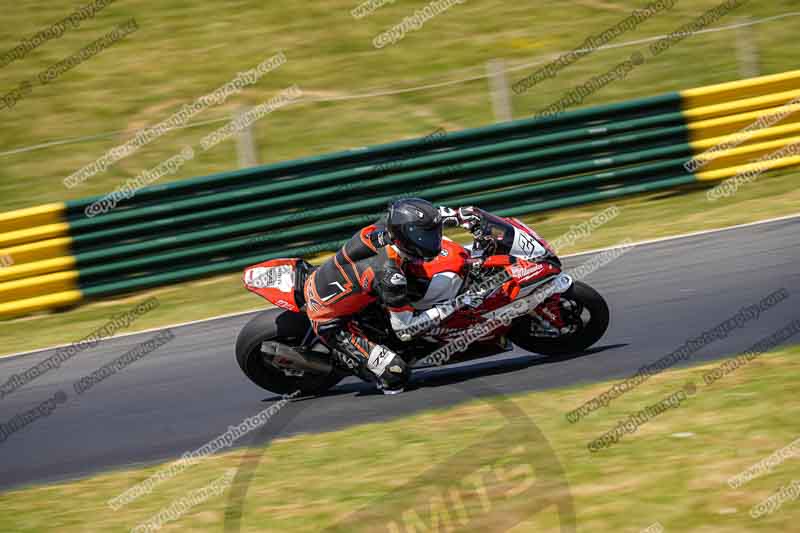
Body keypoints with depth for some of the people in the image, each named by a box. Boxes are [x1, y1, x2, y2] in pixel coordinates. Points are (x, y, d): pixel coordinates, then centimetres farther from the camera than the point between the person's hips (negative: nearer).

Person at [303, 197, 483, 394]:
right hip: (328, 320, -8)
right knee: (396, 372, -17)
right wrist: (448, 309, -25)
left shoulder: (386, 227, -15)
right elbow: (404, 329, -25)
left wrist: (457, 215, -2)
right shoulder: (389, 273, -33)